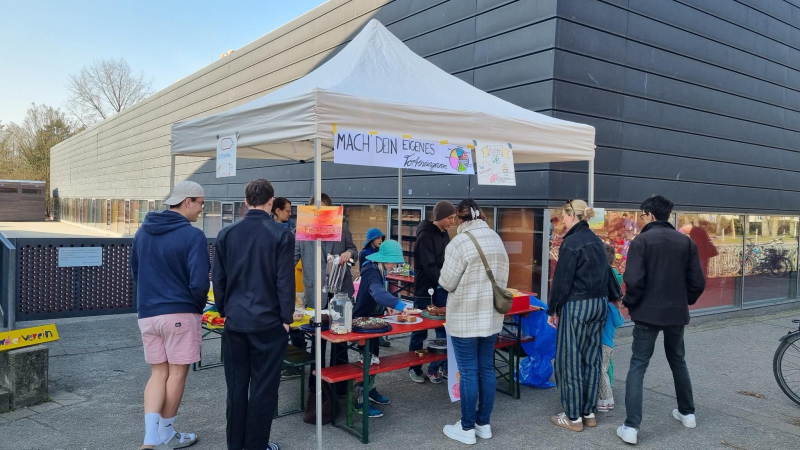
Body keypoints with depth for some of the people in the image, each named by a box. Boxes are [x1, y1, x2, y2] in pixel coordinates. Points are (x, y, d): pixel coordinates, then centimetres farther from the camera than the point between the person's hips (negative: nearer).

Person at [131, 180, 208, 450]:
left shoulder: (143, 232, 8)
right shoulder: (193, 236, -15)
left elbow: (134, 269, 18)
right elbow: (199, 281, -19)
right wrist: (199, 306, 1)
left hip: (147, 314, 6)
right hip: (180, 313, -6)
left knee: (158, 373, 13)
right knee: (177, 373, 8)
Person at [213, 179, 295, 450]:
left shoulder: (226, 234, 3)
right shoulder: (281, 235, -9)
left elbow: (218, 278, 6)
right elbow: (285, 281, -10)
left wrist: (225, 311, 16)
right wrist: (286, 318, -2)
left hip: (235, 321, 4)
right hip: (268, 322, -4)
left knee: (236, 384, 14)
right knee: (263, 386, 6)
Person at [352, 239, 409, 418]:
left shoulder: (380, 270, 1)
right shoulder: (372, 273, -29)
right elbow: (377, 292, -50)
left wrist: (387, 305, -2)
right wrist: (399, 305, -62)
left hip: (372, 318, 10)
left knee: (374, 355, 19)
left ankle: (370, 390, 35)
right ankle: (361, 401, 3)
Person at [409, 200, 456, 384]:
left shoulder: (444, 234, 11)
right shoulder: (425, 235, -14)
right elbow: (429, 267, -21)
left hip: (441, 290, 7)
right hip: (425, 291, -7)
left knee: (444, 330, 8)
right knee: (420, 332, 5)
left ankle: (437, 367, 20)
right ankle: (414, 369, 19)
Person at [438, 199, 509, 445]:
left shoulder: (460, 242, -16)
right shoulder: (497, 240, 6)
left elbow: (446, 283, -13)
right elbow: (503, 280, 11)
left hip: (465, 318, -7)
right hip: (491, 316, 7)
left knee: (468, 372, 2)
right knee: (486, 369, 13)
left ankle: (467, 429, 12)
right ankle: (484, 424, 24)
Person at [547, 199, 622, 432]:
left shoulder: (571, 243, -15)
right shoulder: (596, 241, 10)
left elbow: (562, 280, -14)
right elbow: (607, 272, 20)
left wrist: (552, 309, -6)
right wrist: (615, 296, 34)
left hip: (577, 305, -8)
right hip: (599, 304, 8)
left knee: (570, 360, 1)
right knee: (592, 358, 12)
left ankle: (573, 417, 7)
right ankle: (589, 413, 20)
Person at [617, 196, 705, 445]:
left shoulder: (642, 240, -10)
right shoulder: (686, 241, 4)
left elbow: (634, 280, -19)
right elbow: (697, 282, 3)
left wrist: (629, 303, -2)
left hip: (648, 313, -5)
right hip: (676, 313, 5)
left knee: (638, 367, -1)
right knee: (678, 362, 24)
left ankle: (631, 426, -5)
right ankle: (687, 413, 36)